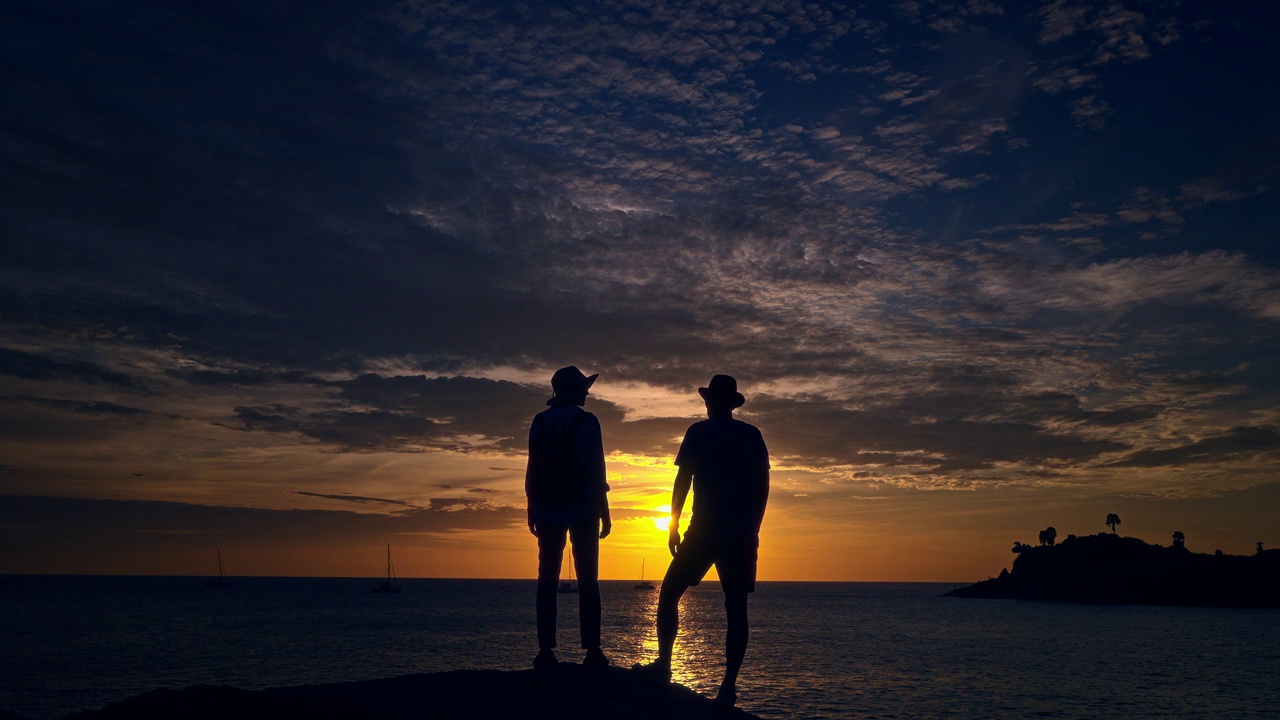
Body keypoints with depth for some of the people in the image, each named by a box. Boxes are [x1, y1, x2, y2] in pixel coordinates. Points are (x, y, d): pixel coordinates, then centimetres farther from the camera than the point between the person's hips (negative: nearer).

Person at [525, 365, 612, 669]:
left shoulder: (539, 422, 7)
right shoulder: (586, 422, -5)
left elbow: (532, 470, 6)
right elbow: (594, 471, -9)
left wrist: (532, 509, 12)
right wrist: (604, 513, -5)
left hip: (548, 510, 3)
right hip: (582, 510, -3)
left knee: (547, 581, 4)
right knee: (588, 582, 0)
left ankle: (546, 650, 0)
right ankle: (592, 650, -4)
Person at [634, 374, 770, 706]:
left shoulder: (699, 432, 1)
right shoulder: (752, 435, 10)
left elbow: (683, 480, -4)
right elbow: (762, 486, 8)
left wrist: (673, 524, 3)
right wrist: (752, 529, 14)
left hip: (704, 530, -3)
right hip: (742, 535, 3)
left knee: (669, 594, 8)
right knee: (736, 608, 3)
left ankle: (663, 665, 1)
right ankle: (729, 685, -1)